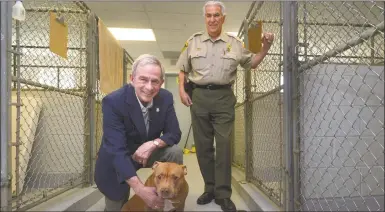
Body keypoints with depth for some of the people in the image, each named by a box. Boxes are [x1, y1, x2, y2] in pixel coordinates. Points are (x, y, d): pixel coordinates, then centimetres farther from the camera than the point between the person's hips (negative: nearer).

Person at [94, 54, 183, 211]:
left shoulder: (166, 98, -15)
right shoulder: (113, 102, -29)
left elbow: (174, 133, -10)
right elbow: (117, 151, -34)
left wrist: (153, 144, -33)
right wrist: (141, 190, -43)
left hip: (148, 151, 3)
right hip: (117, 161, -3)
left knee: (175, 152, -22)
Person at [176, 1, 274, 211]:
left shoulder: (234, 43, 7)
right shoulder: (193, 41, 9)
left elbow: (252, 63, 15)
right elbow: (182, 69, 14)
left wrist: (266, 46, 1)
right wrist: (182, 90, 2)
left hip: (224, 97, -1)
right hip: (199, 96, 2)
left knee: (224, 144, -5)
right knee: (203, 144, 6)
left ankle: (223, 194, 5)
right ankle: (210, 188, 22)